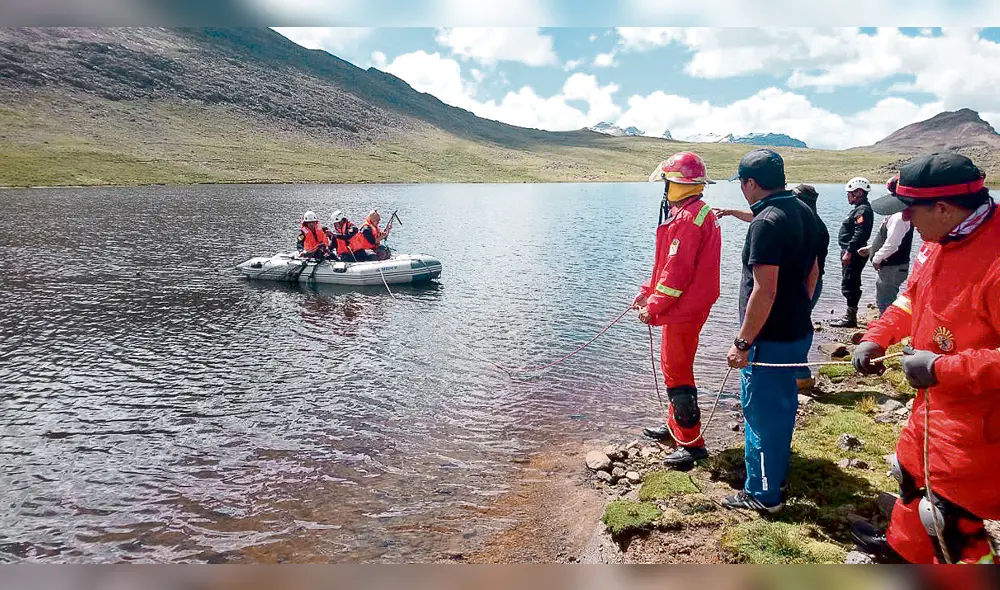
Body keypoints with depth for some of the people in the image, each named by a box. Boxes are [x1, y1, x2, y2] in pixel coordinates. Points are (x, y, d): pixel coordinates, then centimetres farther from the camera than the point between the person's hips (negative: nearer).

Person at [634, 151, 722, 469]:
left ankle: (692, 443, 7)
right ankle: (675, 426, 36)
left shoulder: (687, 219, -20)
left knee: (677, 373, -2)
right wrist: (647, 291, 14)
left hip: (683, 311, -11)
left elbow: (677, 272, -23)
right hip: (686, 308, 11)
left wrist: (653, 308, -15)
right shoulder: (697, 213, 14)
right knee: (675, 368, 21)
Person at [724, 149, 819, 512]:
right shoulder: (803, 212, 7)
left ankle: (763, 493, 19)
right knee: (783, 406, 22)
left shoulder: (766, 223, -23)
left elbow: (764, 291, -27)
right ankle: (778, 476, 40)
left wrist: (742, 343, -22)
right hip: (799, 332, 10)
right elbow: (812, 271, 16)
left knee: (761, 414, 4)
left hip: (770, 338, -10)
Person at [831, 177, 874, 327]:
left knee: (849, 285, -7)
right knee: (852, 285, 16)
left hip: (854, 254, -11)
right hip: (852, 253, 11)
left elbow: (859, 234, -24)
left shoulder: (863, 210, -15)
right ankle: (850, 316, 24)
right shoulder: (859, 209, 18)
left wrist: (848, 252, -26)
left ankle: (850, 318, -2)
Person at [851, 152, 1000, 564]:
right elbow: (913, 296, 14)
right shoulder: (943, 239, -1)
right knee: (912, 472, 28)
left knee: (950, 518, 2)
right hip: (935, 403, 10)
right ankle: (902, 548, 53)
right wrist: (877, 337, 2)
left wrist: (940, 369, -28)